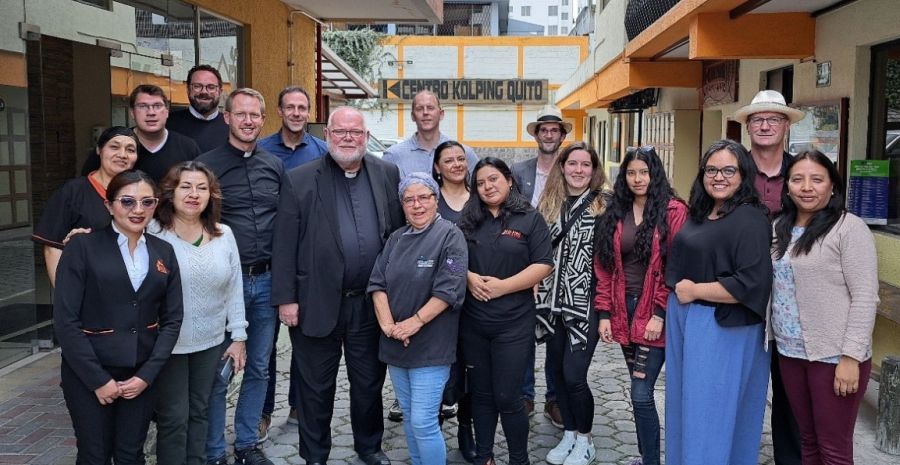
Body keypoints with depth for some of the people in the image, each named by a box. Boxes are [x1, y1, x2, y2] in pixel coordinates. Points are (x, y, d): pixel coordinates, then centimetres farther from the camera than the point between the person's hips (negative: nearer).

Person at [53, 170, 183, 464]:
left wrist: (147, 374, -6)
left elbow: (172, 319, 4)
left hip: (142, 373, 3)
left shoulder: (164, 252, 5)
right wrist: (98, 379, -13)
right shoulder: (82, 247, -7)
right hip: (87, 373, -3)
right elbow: (65, 320, -11)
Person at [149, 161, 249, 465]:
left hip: (211, 342, 4)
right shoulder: (152, 234, -11)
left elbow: (234, 288, 7)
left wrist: (238, 336, 7)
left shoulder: (224, 235, 2)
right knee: (173, 418, 5)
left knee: (200, 412, 16)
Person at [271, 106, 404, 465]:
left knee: (370, 382, 17)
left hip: (371, 302, 3)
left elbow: (400, 233, 7)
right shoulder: (300, 180, -4)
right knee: (316, 387, 12)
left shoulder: (387, 174, 4)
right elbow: (285, 244, -6)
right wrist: (286, 298, -9)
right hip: (317, 303, -2)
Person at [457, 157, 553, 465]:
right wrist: (469, 278, -11)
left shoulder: (530, 220, -1)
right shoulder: (469, 221, 10)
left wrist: (502, 286, -16)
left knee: (507, 397, -2)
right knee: (481, 393, 13)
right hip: (472, 321, 4)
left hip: (513, 323, -4)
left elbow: (543, 265, -8)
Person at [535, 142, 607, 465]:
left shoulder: (604, 206, -4)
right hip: (553, 303, 5)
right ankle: (569, 435, 28)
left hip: (585, 304, -4)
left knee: (573, 375, -6)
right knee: (558, 372, 11)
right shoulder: (547, 205, 8)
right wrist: (539, 296, 6)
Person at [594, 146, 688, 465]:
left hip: (654, 314, -5)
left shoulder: (673, 211, -6)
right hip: (623, 312, 5)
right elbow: (604, 265, 8)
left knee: (641, 394, -8)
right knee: (640, 389, 15)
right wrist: (604, 313, 2)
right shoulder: (615, 213, 9)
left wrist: (660, 314, -15)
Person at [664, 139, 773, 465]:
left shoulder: (750, 219, -15)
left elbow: (751, 285, -23)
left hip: (723, 328, -8)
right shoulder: (699, 215, 10)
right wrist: (679, 290, 10)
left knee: (711, 412, 2)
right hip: (683, 320, 8)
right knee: (685, 405, 18)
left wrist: (695, 290, -16)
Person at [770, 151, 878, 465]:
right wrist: (777, 338, 8)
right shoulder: (780, 229, 10)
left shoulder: (849, 228, -10)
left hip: (834, 356, -6)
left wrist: (851, 357, -18)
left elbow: (864, 298, -14)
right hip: (790, 353, 6)